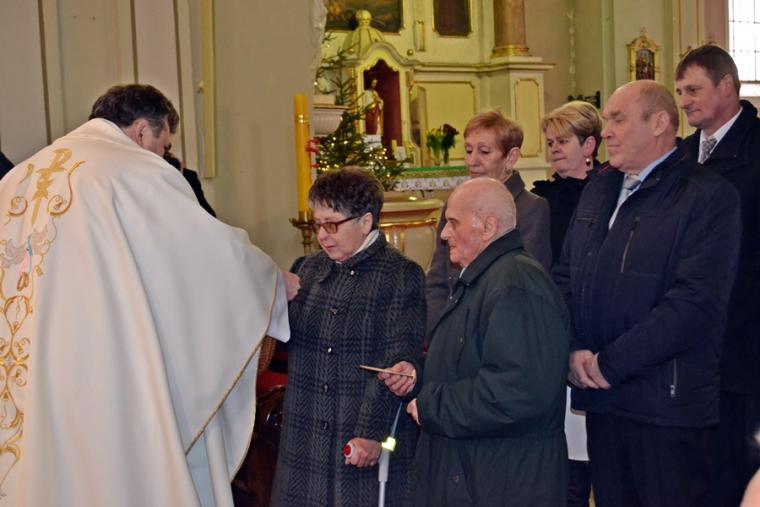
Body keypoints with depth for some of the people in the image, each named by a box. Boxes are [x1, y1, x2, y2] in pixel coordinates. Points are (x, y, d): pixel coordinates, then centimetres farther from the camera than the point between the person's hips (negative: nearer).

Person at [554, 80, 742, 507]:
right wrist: (573, 350, -3)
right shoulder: (598, 190, 14)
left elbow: (695, 302, -19)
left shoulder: (709, 197, -9)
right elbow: (565, 276, 14)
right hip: (602, 399, 6)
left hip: (668, 406, -6)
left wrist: (609, 363, -16)